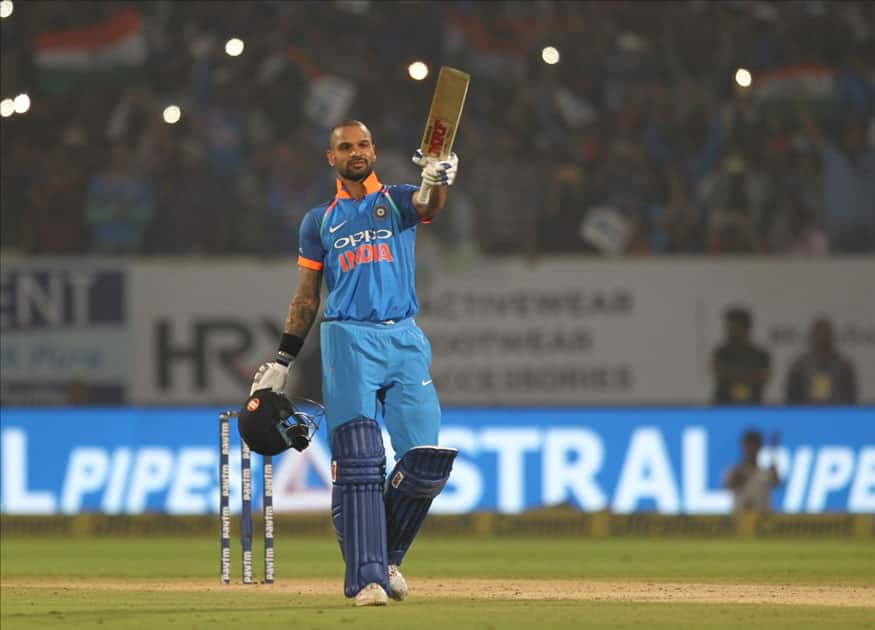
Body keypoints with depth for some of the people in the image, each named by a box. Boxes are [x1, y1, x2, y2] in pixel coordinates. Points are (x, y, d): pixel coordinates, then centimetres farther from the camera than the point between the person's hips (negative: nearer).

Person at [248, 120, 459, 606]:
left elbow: (429, 205, -13)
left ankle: (387, 555, 13)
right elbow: (306, 298, 17)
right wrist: (282, 362, 9)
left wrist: (439, 180, -37)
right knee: (358, 461, -13)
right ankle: (367, 577, -17)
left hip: (404, 338, 0)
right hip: (347, 339, 0)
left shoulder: (398, 201, 12)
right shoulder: (319, 221, 16)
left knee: (427, 458, -9)